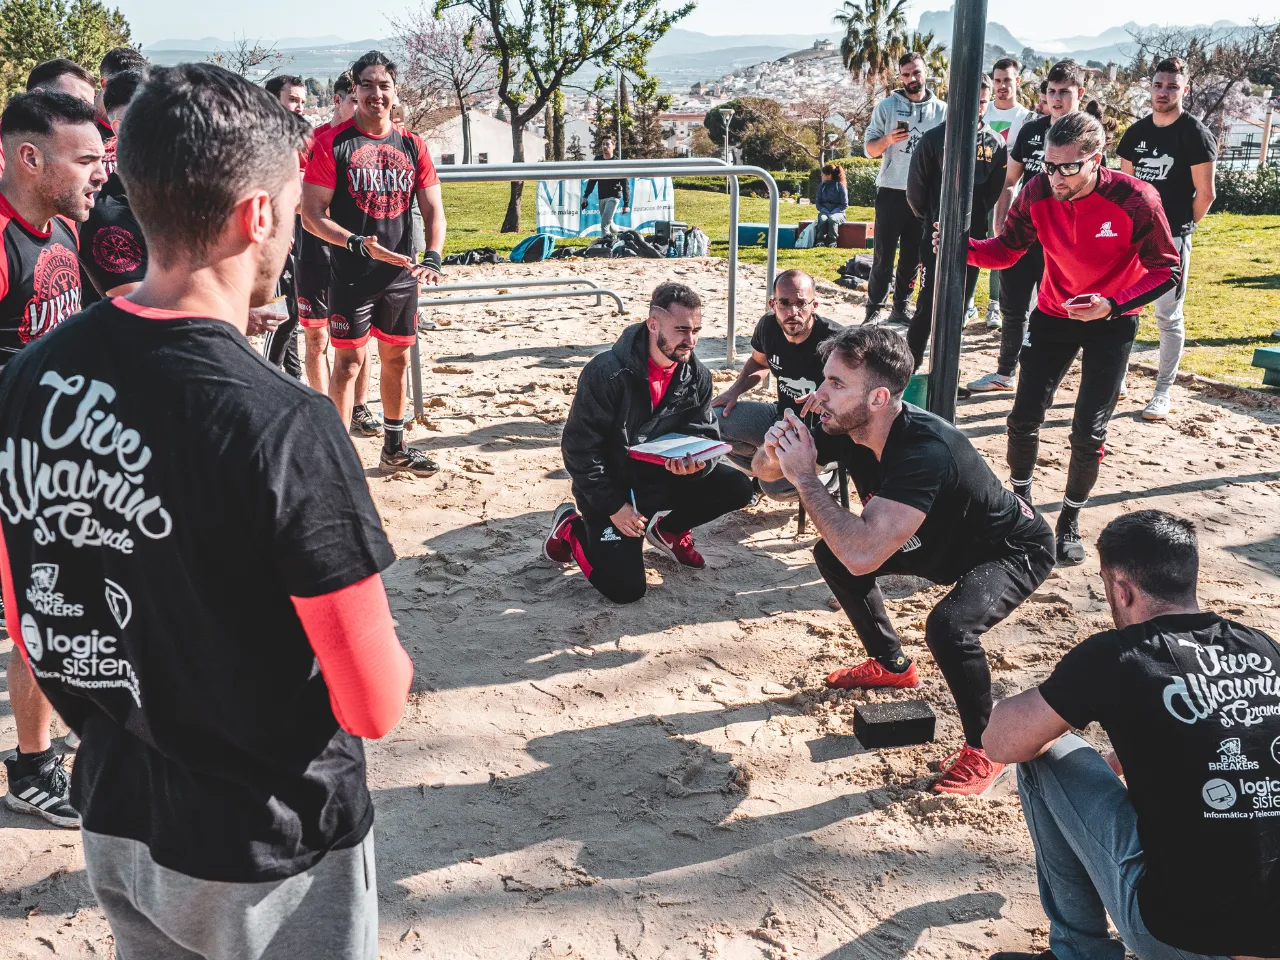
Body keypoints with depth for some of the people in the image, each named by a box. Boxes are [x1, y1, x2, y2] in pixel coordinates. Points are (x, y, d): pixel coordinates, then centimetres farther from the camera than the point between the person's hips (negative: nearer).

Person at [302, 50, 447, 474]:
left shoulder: (412, 146, 6)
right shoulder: (333, 143, -7)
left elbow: (433, 209, 7)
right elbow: (312, 215, -10)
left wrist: (432, 257, -11)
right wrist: (360, 245, -24)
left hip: (401, 275, 5)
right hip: (351, 277, -5)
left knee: (397, 359, 14)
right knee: (348, 361, -1)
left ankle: (394, 448, 29)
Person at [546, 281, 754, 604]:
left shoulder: (697, 376, -6)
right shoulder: (607, 371, -23)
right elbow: (578, 446, -20)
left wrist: (695, 462, -30)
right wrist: (613, 506, -20)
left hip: (663, 478, 5)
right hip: (612, 486, -5)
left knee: (736, 489, -14)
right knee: (626, 589, -16)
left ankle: (668, 530, 12)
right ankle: (571, 528, 12)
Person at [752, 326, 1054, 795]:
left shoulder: (925, 451, -40)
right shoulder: (845, 426, -17)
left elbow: (862, 556, -47)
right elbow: (764, 470, -5)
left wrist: (804, 477, -39)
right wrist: (775, 448, -29)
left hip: (1014, 551, -8)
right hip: (944, 542, 8)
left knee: (948, 624, -34)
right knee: (831, 554, 4)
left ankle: (984, 749, -6)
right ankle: (892, 664, 25)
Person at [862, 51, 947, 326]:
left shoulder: (941, 110, 6)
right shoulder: (887, 106, 2)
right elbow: (870, 149, 1)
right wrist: (887, 140, -20)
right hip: (891, 192, -2)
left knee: (913, 256, 7)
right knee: (884, 254, -1)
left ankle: (900, 308, 15)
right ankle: (875, 308, 5)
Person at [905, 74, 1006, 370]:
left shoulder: (995, 144, 3)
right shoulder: (936, 138, -5)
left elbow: (996, 190, 10)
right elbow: (916, 187, 1)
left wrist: (976, 217, 9)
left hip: (974, 238, 3)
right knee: (929, 306, -7)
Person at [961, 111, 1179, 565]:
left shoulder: (1135, 200, -25)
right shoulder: (1038, 193, -17)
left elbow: (1167, 271, -16)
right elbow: (1006, 249, -5)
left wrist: (1113, 304, -31)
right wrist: (964, 247, -26)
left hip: (1112, 321, -2)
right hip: (1054, 313, 3)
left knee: (1088, 430, -5)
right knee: (1024, 418, -2)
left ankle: (1070, 521, 18)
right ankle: (1019, 503, 24)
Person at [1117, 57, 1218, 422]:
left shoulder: (1195, 134, -7)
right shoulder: (1136, 132, 10)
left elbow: (1205, 193, -6)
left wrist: (1182, 227, 3)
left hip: (1171, 238, -5)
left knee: (1168, 316, 0)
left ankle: (1163, 391, 8)